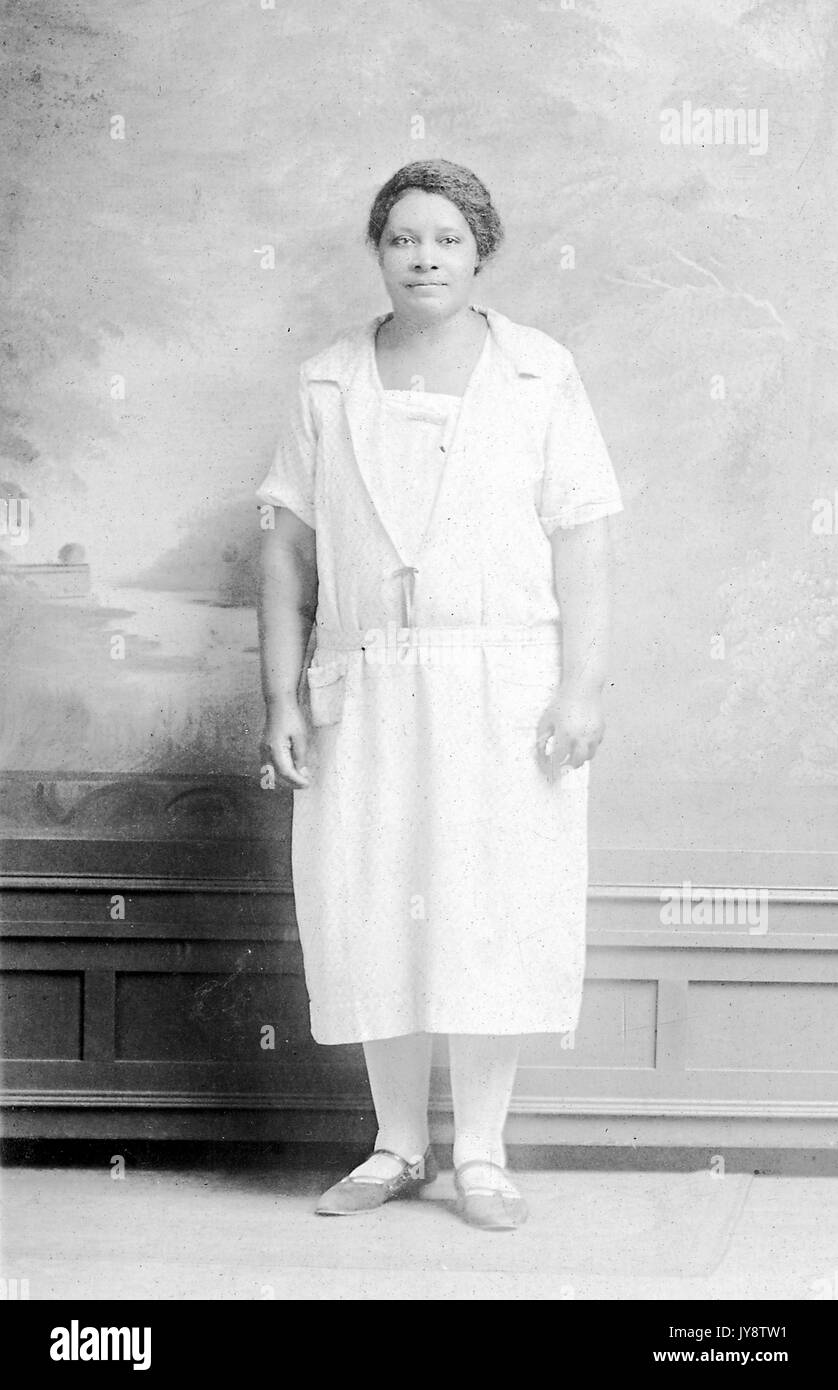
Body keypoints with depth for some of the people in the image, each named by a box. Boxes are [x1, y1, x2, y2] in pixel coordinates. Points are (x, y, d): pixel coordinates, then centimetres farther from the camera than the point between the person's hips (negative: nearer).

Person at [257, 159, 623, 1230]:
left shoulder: (539, 375, 5)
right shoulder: (328, 385, 10)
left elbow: (582, 538, -1)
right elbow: (288, 549, 8)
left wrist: (582, 687, -9)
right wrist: (282, 697, 2)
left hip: (504, 688, -2)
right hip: (364, 693, 2)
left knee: (494, 917, -2)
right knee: (371, 915, 3)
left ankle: (480, 1157, 12)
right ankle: (397, 1148, 19)